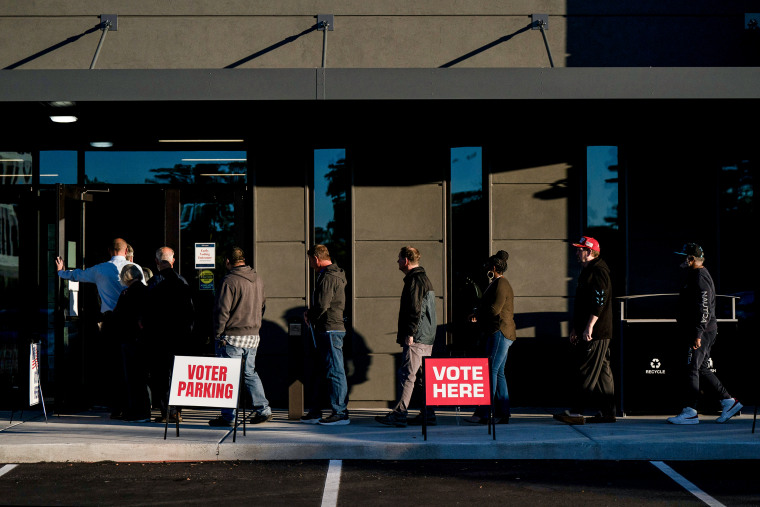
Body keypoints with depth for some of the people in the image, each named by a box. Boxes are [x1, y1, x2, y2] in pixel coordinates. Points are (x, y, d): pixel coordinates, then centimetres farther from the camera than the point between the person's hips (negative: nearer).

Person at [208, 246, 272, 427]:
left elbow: (222, 311, -16)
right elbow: (263, 306, 18)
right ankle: (263, 410, 15)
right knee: (250, 373, 18)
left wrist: (218, 335, -8)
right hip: (253, 336, 7)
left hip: (232, 337, -7)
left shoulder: (229, 281, -14)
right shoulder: (257, 279, 9)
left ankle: (228, 416, 1)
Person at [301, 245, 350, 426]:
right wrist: (311, 315, 11)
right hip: (326, 331, 11)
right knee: (318, 372, 14)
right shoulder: (335, 275, 18)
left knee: (334, 372, -7)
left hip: (329, 330, -11)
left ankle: (340, 413, -4)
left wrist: (309, 317, -4)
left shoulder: (328, 277, -15)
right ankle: (315, 412, 20)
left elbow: (322, 305, -21)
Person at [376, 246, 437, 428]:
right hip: (426, 337, 10)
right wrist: (402, 332, 25)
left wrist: (409, 333, -20)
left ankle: (399, 414, -14)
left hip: (416, 338, -10)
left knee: (407, 374, -11)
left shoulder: (415, 280, -12)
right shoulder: (424, 278, 21)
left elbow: (415, 309, -20)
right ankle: (428, 414, 12)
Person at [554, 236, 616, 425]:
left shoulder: (598, 272, -13)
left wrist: (589, 327, -23)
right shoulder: (587, 271, 20)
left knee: (587, 372, -10)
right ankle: (607, 412, 13)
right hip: (588, 332, 10)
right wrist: (576, 328, 24)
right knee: (602, 372, 10)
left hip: (596, 333, -10)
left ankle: (576, 412, -12)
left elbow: (599, 303, -21)